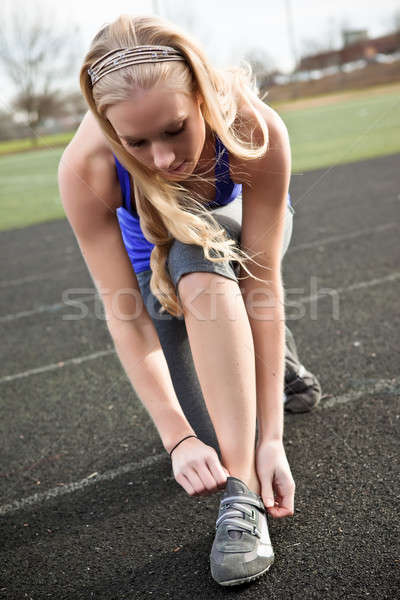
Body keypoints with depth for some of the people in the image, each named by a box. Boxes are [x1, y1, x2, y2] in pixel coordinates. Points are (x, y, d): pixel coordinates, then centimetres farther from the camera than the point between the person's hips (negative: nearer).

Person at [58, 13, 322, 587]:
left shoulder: (255, 131, -38)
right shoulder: (85, 170, -36)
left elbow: (262, 285, -36)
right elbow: (125, 317, -31)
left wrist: (271, 439, -37)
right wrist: (179, 437, -37)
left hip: (240, 221, -1)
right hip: (154, 253, 1)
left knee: (197, 255, -41)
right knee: (210, 447, -3)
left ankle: (244, 494, -33)